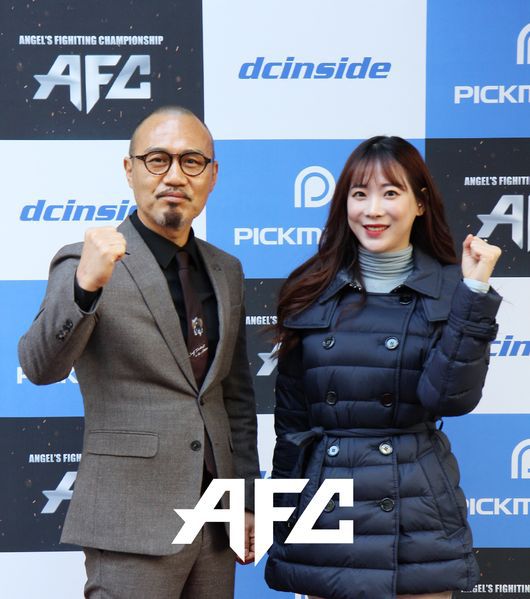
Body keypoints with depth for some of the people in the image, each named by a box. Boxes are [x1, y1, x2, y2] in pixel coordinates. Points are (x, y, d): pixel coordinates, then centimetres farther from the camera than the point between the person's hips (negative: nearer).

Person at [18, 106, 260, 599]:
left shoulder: (226, 270, 11)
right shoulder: (88, 263, -7)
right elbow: (40, 368, -21)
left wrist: (246, 498, 14)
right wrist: (85, 285, -36)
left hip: (216, 518, 6)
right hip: (133, 523, -6)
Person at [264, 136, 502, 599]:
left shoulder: (449, 289, -2)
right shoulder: (311, 289, 3)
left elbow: (449, 397, -16)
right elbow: (290, 416, 8)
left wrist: (474, 291, -19)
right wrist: (285, 513, 9)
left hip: (416, 521, -1)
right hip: (325, 511, 2)